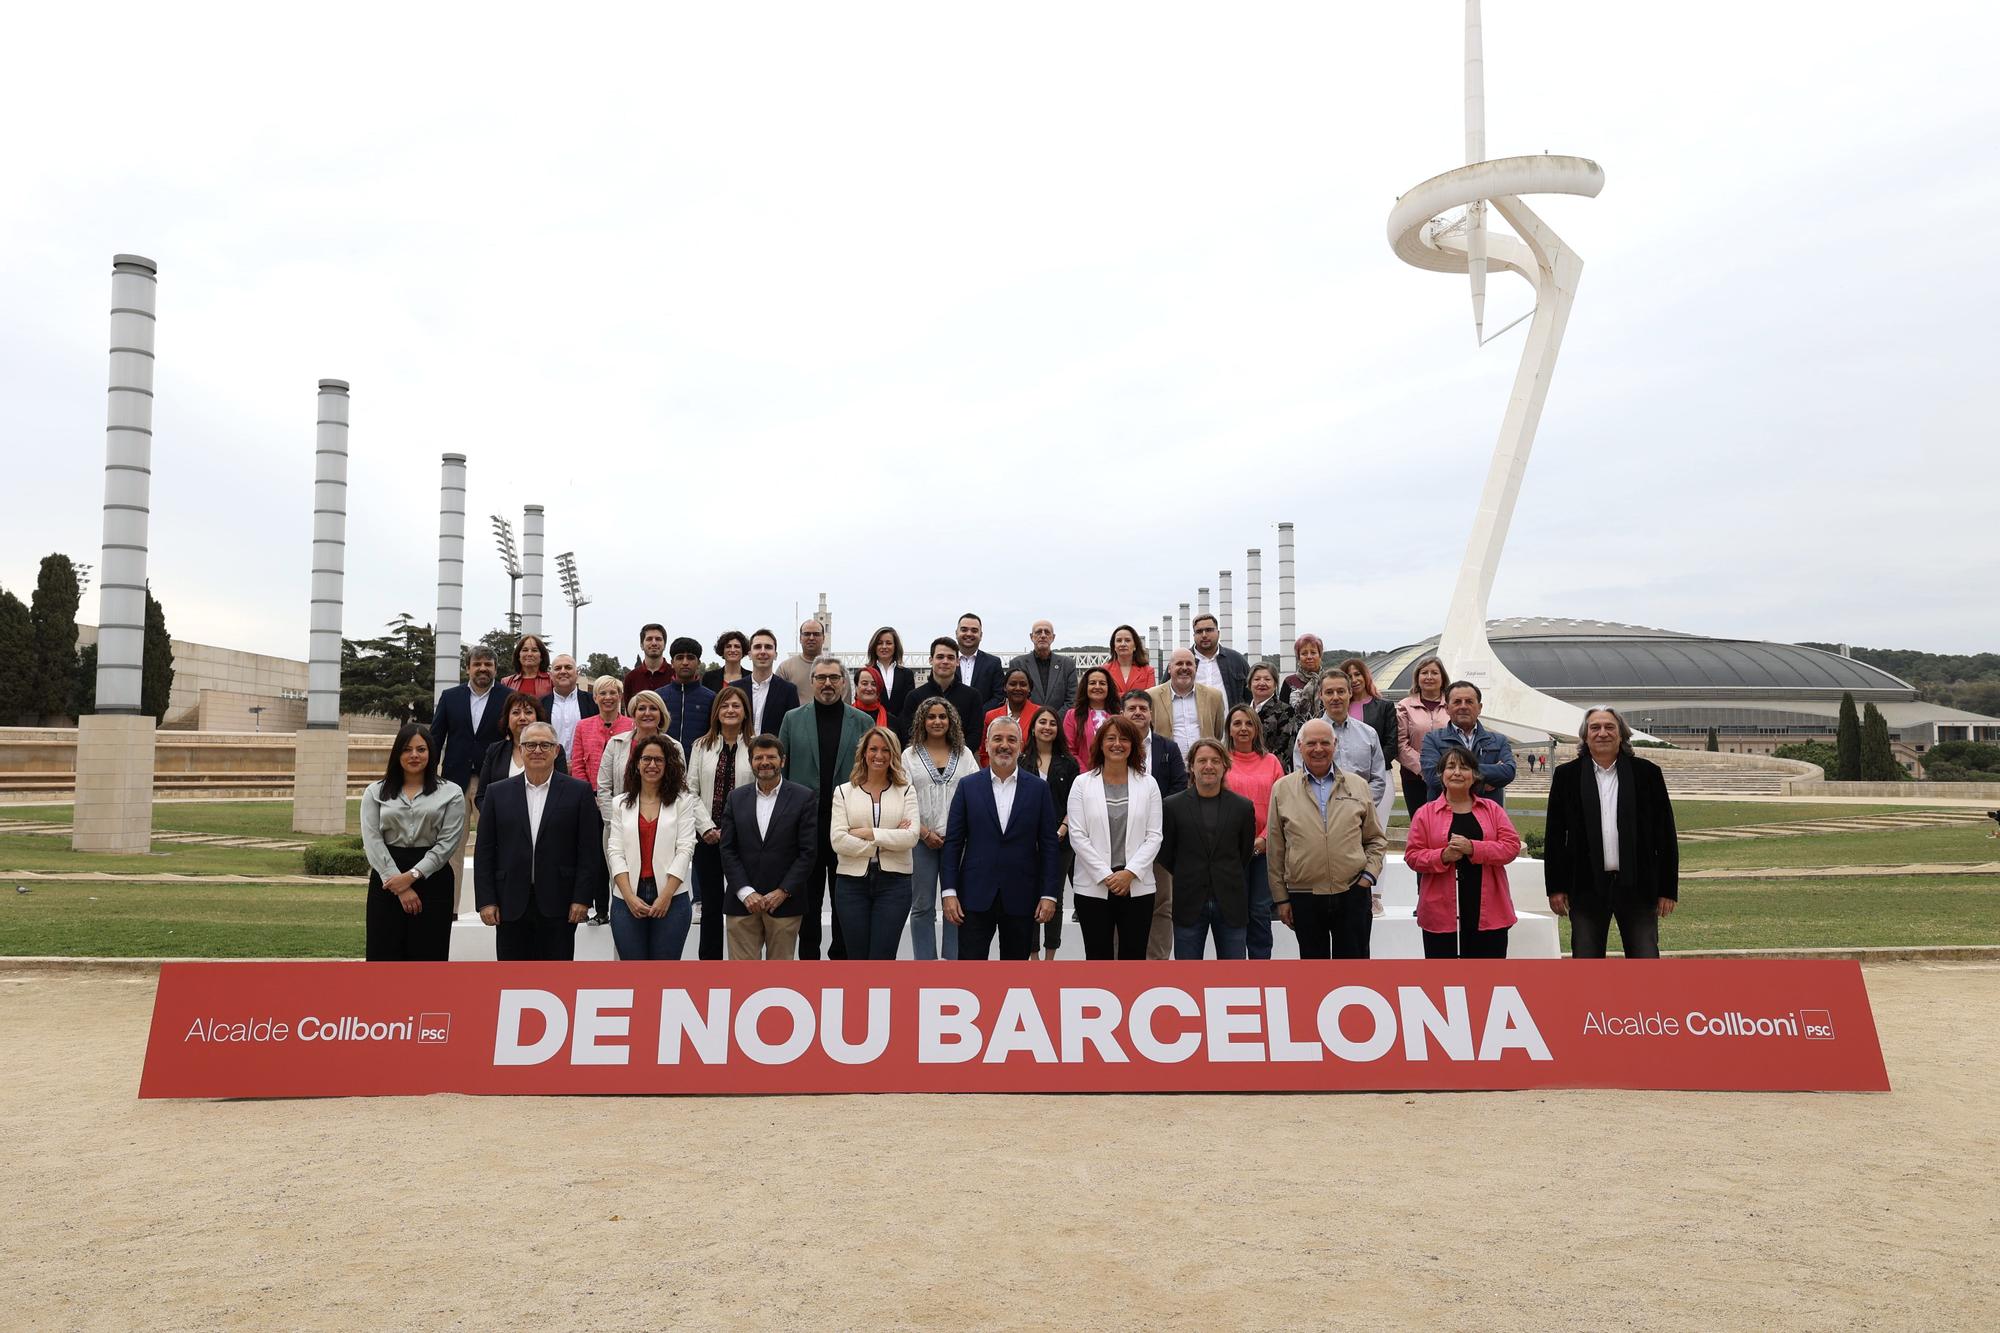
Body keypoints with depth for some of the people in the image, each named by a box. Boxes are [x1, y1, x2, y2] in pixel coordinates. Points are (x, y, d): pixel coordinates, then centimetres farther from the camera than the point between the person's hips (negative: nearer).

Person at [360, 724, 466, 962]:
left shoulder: (451, 792, 5)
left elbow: (448, 843, -3)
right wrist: (399, 885, -11)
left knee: (427, 957, 1)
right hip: (386, 883, 1)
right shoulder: (376, 792, 9)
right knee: (384, 956, 1)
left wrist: (412, 875, -14)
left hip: (432, 881, -1)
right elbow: (372, 841, -1)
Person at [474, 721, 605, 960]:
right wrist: (486, 900, -1)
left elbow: (590, 850, 0)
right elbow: (484, 852, 6)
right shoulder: (498, 793, 7)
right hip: (511, 905, 2)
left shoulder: (578, 792, 2)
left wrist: (582, 898, -6)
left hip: (558, 906, -2)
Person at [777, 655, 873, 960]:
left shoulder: (862, 722, 4)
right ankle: (808, 954, 18)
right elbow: (780, 769, 6)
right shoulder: (793, 719, 5)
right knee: (808, 898, 8)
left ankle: (842, 956, 19)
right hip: (804, 824, 0)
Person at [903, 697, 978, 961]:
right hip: (922, 839, -1)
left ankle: (953, 959, 11)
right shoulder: (910, 755, 6)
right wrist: (924, 833, -9)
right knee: (922, 906, 4)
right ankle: (924, 961, 11)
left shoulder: (964, 754, 9)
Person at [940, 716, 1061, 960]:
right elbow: (953, 842, 2)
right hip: (976, 896, -1)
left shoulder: (1038, 788, 3)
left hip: (1021, 898, 1)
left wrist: (1049, 894, -3)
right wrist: (949, 892, -5)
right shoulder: (968, 786, 3)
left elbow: (1048, 845, 2)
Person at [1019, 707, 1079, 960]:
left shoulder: (1068, 763, 6)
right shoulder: (1020, 761, 3)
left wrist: (1063, 829, -10)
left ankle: (1050, 955, 15)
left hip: (1060, 838, 1)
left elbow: (1073, 803, 3)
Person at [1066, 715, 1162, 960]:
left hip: (1137, 886, 1)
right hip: (1093, 887, -1)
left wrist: (1130, 872, -11)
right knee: (1099, 957, 5)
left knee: (1133, 956, 5)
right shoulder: (1083, 784, 2)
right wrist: (1105, 875, -11)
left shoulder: (1148, 784, 6)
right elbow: (1077, 836, -4)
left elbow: (1154, 836, 1)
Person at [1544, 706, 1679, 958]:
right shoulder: (1566, 775, 3)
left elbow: (1665, 834, 3)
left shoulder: (1647, 773, 2)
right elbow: (1555, 836, 4)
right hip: (1587, 887, 1)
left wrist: (1668, 888, 0)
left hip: (1637, 885, 0)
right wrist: (1556, 887, 0)